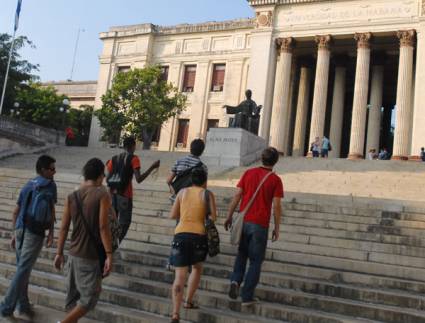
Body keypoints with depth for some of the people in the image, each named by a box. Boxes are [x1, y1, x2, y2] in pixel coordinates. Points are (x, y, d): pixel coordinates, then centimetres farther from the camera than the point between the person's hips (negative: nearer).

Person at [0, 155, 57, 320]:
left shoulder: (28, 185, 17)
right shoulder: (50, 185, 0)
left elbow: (16, 212, 17)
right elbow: (51, 210, -5)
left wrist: (14, 233, 22)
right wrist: (51, 233, -2)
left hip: (20, 230, 7)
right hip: (35, 233, -7)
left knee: (22, 269, 14)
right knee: (23, 270, -2)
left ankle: (23, 306, 21)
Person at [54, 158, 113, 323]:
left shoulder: (71, 197, 2)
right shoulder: (102, 195, -13)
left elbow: (64, 228, 3)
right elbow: (103, 227, -18)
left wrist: (59, 253, 12)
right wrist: (109, 255, -15)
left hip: (73, 254, 6)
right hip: (92, 256, -6)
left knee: (72, 295, 18)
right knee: (89, 298, 5)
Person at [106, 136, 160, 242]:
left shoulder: (114, 159, 8)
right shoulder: (133, 159, -9)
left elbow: (108, 179, 7)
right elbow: (138, 179, -18)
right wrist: (152, 167, -14)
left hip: (113, 194, 6)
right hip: (125, 196, -5)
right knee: (124, 223, 5)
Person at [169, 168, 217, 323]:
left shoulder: (182, 192, 11)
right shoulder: (208, 194, 5)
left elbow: (173, 215, 12)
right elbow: (213, 217, 0)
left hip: (180, 235, 1)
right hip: (198, 236, -1)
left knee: (180, 276, 0)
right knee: (197, 268, 27)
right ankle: (189, 301, 27)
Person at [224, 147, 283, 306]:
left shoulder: (249, 173, 4)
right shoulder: (275, 180, -4)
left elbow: (237, 195, 2)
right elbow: (276, 206, -6)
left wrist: (229, 216, 9)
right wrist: (277, 228, 2)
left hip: (243, 221, 3)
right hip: (260, 225, -3)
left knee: (241, 254, 21)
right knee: (255, 261, 9)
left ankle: (235, 280, -1)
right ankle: (247, 297, 10)